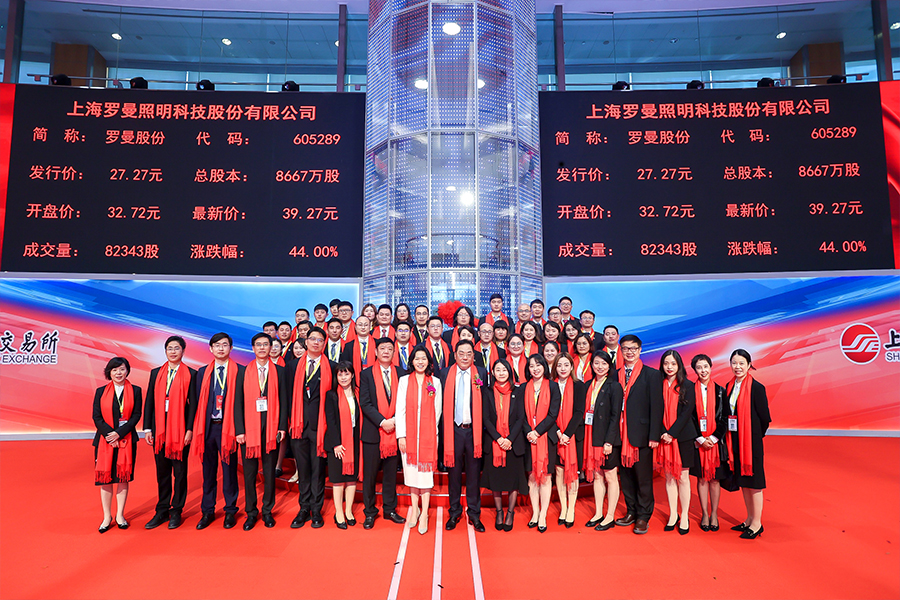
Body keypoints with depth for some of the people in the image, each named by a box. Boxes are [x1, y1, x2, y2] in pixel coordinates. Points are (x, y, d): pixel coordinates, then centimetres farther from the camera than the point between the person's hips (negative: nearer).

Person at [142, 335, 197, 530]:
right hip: (159, 428, 3)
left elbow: (193, 403, -4)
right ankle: (162, 511, 22)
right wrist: (147, 428, 4)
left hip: (180, 428, -3)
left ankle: (176, 511, 16)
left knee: (180, 472, 5)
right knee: (162, 471, 11)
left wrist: (190, 429, -10)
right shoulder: (156, 373, 10)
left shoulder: (190, 374, -1)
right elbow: (149, 402, 10)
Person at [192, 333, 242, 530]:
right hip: (208, 426, 3)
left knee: (229, 470, 5)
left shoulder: (240, 371, -1)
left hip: (228, 426, -3)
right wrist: (198, 427, 3)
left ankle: (231, 511, 17)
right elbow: (199, 401, 9)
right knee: (208, 471, 11)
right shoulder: (203, 372, 11)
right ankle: (207, 512, 23)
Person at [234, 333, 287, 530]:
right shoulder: (243, 372, 5)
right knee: (249, 472, 6)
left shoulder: (279, 371, 6)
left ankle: (267, 511, 21)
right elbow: (238, 402, 3)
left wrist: (282, 427, -3)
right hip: (249, 427, 0)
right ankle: (251, 513, 19)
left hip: (271, 427, 0)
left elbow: (283, 401, 5)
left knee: (269, 471, 8)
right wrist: (239, 430, -4)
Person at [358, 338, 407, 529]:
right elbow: (365, 403, -6)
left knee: (391, 473, 10)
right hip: (373, 432, -2)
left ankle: (390, 509, 23)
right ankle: (369, 512, 18)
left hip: (394, 431, 2)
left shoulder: (401, 374, 6)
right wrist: (382, 422, -15)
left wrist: (395, 420, -11)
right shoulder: (366, 374, 1)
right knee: (369, 474, 4)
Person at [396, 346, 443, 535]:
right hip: (408, 433, 1)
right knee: (411, 469, 7)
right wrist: (401, 435, -4)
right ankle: (414, 507, 22)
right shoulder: (404, 381, 4)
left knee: (426, 470, -1)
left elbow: (437, 410, 7)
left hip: (428, 434, -1)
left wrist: (433, 431, 2)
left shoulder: (435, 382, 5)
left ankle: (424, 512, 7)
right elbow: (400, 409, 1)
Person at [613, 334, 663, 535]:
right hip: (621, 435, 4)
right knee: (626, 475, 12)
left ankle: (643, 517, 16)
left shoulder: (651, 375, -1)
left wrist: (654, 435, -11)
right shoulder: (616, 375, 10)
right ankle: (631, 512, 25)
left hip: (641, 434, -4)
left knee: (643, 477, 4)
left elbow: (656, 407, -5)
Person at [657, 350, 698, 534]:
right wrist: (660, 433, -6)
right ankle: (673, 514, 18)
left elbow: (688, 411, -7)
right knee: (669, 476, 8)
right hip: (664, 437, 2)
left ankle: (684, 516, 13)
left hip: (682, 436, -2)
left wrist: (672, 433, -12)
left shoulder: (687, 386, -1)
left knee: (682, 477, 2)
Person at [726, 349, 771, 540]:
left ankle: (757, 523, 13)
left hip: (751, 440, -6)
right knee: (742, 480, 14)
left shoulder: (757, 388, -12)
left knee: (753, 480, 1)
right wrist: (729, 441, 8)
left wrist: (755, 436, 0)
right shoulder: (729, 387, 7)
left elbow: (765, 418, -9)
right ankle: (750, 518, 27)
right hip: (735, 439, 7)